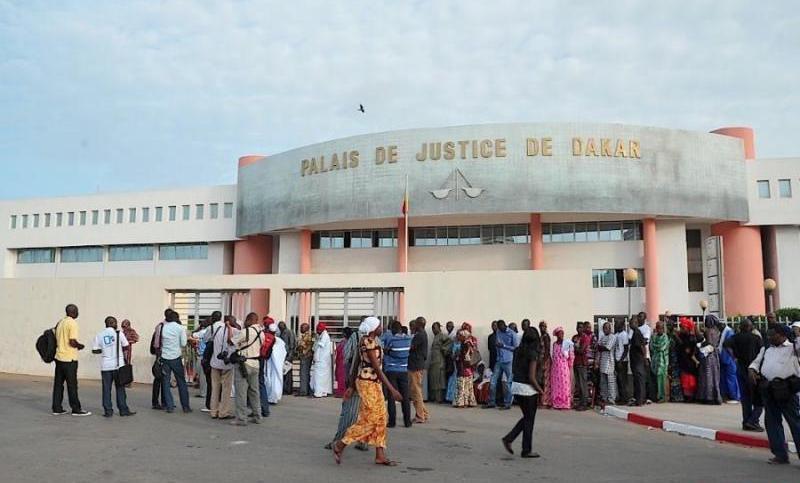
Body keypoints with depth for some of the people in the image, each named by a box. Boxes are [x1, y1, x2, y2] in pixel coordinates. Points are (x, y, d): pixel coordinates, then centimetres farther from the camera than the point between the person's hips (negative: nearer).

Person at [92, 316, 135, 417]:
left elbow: (94, 350, 1)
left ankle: (108, 411, 7)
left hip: (105, 366, 2)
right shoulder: (119, 333, -4)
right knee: (120, 388, 5)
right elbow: (126, 346, -4)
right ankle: (123, 410, 8)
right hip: (118, 364, -2)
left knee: (106, 389, 7)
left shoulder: (99, 335, 2)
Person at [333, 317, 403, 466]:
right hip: (369, 383, -10)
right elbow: (377, 368, -21)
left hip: (374, 383, 10)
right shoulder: (370, 342, -18)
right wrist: (391, 389, -20)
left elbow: (360, 365, 15)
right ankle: (340, 445, 5)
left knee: (380, 419, 9)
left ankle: (380, 456, 13)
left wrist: (352, 387, 19)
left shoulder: (367, 341, 12)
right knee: (369, 419, -4)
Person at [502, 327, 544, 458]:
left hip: (516, 386, 7)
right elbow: (531, 377, -18)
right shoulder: (533, 354, -16)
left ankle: (508, 439, 13)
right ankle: (526, 451, 14)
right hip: (527, 388, -7)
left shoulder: (518, 351, 6)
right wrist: (541, 391, -7)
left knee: (526, 417, 21)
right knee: (529, 420, 7)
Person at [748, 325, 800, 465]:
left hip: (786, 389, -6)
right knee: (771, 422, 8)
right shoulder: (765, 349, 20)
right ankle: (781, 455, 17)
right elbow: (756, 362, 19)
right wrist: (752, 370, 1)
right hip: (768, 390, 6)